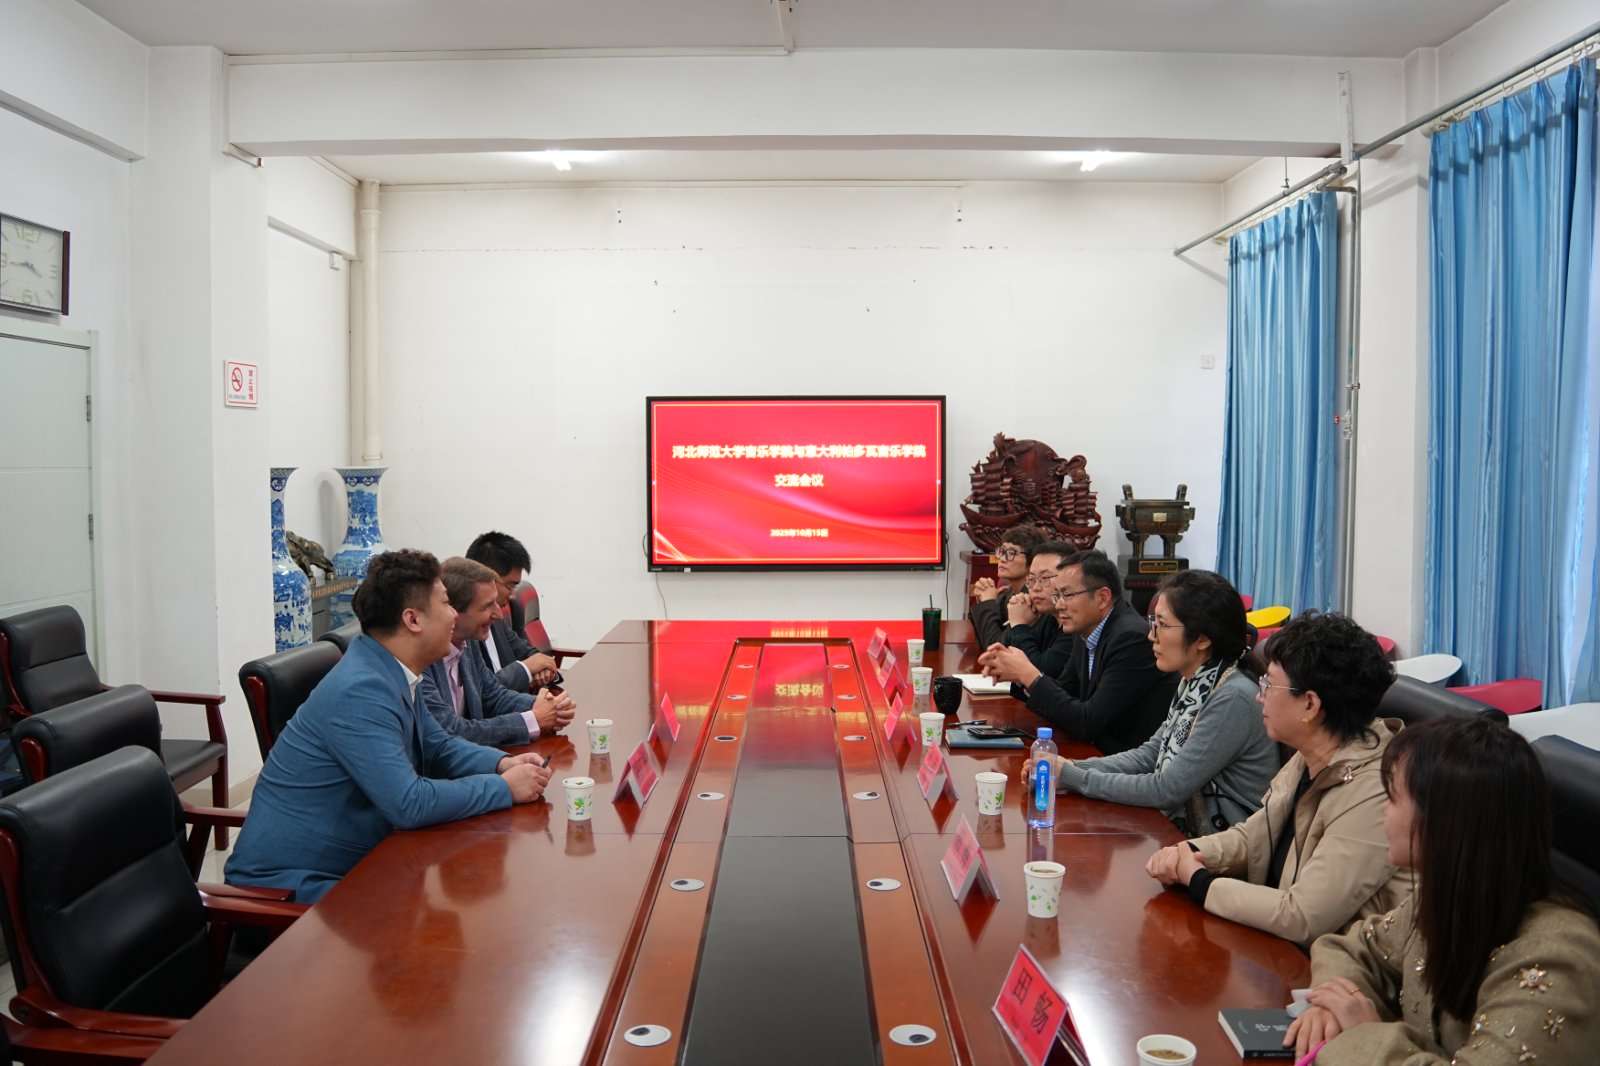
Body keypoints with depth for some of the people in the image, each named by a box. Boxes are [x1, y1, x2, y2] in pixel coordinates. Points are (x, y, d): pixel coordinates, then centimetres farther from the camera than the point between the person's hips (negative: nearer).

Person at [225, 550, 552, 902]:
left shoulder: (390, 673, 4)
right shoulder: (360, 691, -26)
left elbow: (439, 747, 16)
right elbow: (409, 803, -29)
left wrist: (503, 763, -3)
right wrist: (505, 787, -18)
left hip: (343, 865, 9)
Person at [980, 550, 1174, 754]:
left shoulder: (1133, 638, -22)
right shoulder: (1087, 632, 4)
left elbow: (1088, 724, -24)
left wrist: (1030, 675, -20)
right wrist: (1017, 673, -5)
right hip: (1100, 751, 7)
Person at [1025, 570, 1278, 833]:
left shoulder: (1233, 698, -22)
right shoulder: (1194, 683, 4)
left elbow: (1166, 790, -21)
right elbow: (1151, 754, 9)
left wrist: (1074, 779, -15)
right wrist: (1073, 767, -5)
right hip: (1182, 832, 7)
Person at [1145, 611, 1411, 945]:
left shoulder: (1372, 796, -26)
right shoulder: (1309, 759, 0)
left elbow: (1301, 918, -28)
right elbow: (1254, 836, 12)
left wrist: (1196, 880, -16)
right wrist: (1189, 853, -7)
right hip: (1274, 945, 7)